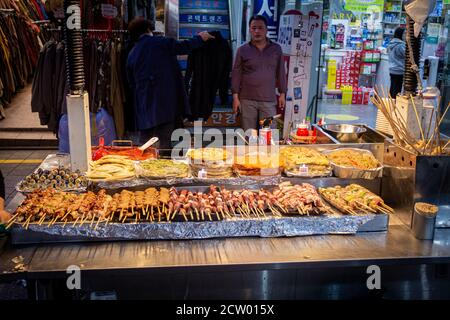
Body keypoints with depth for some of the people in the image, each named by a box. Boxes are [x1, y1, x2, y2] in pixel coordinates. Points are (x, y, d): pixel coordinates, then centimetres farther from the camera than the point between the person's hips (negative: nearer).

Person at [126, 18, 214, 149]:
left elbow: (131, 83, 15)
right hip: (165, 102, -4)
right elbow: (184, 47, 7)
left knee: (144, 143, 9)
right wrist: (200, 38, 22)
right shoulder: (160, 42, -1)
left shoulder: (131, 54, 11)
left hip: (144, 105, 4)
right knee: (165, 141, 1)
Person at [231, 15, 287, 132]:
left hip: (269, 100, 1)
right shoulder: (242, 50, 2)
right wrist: (235, 97, -2)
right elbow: (236, 74, 2)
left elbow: (280, 72, 10)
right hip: (247, 100, 0)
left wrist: (282, 94, 7)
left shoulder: (276, 49, 5)